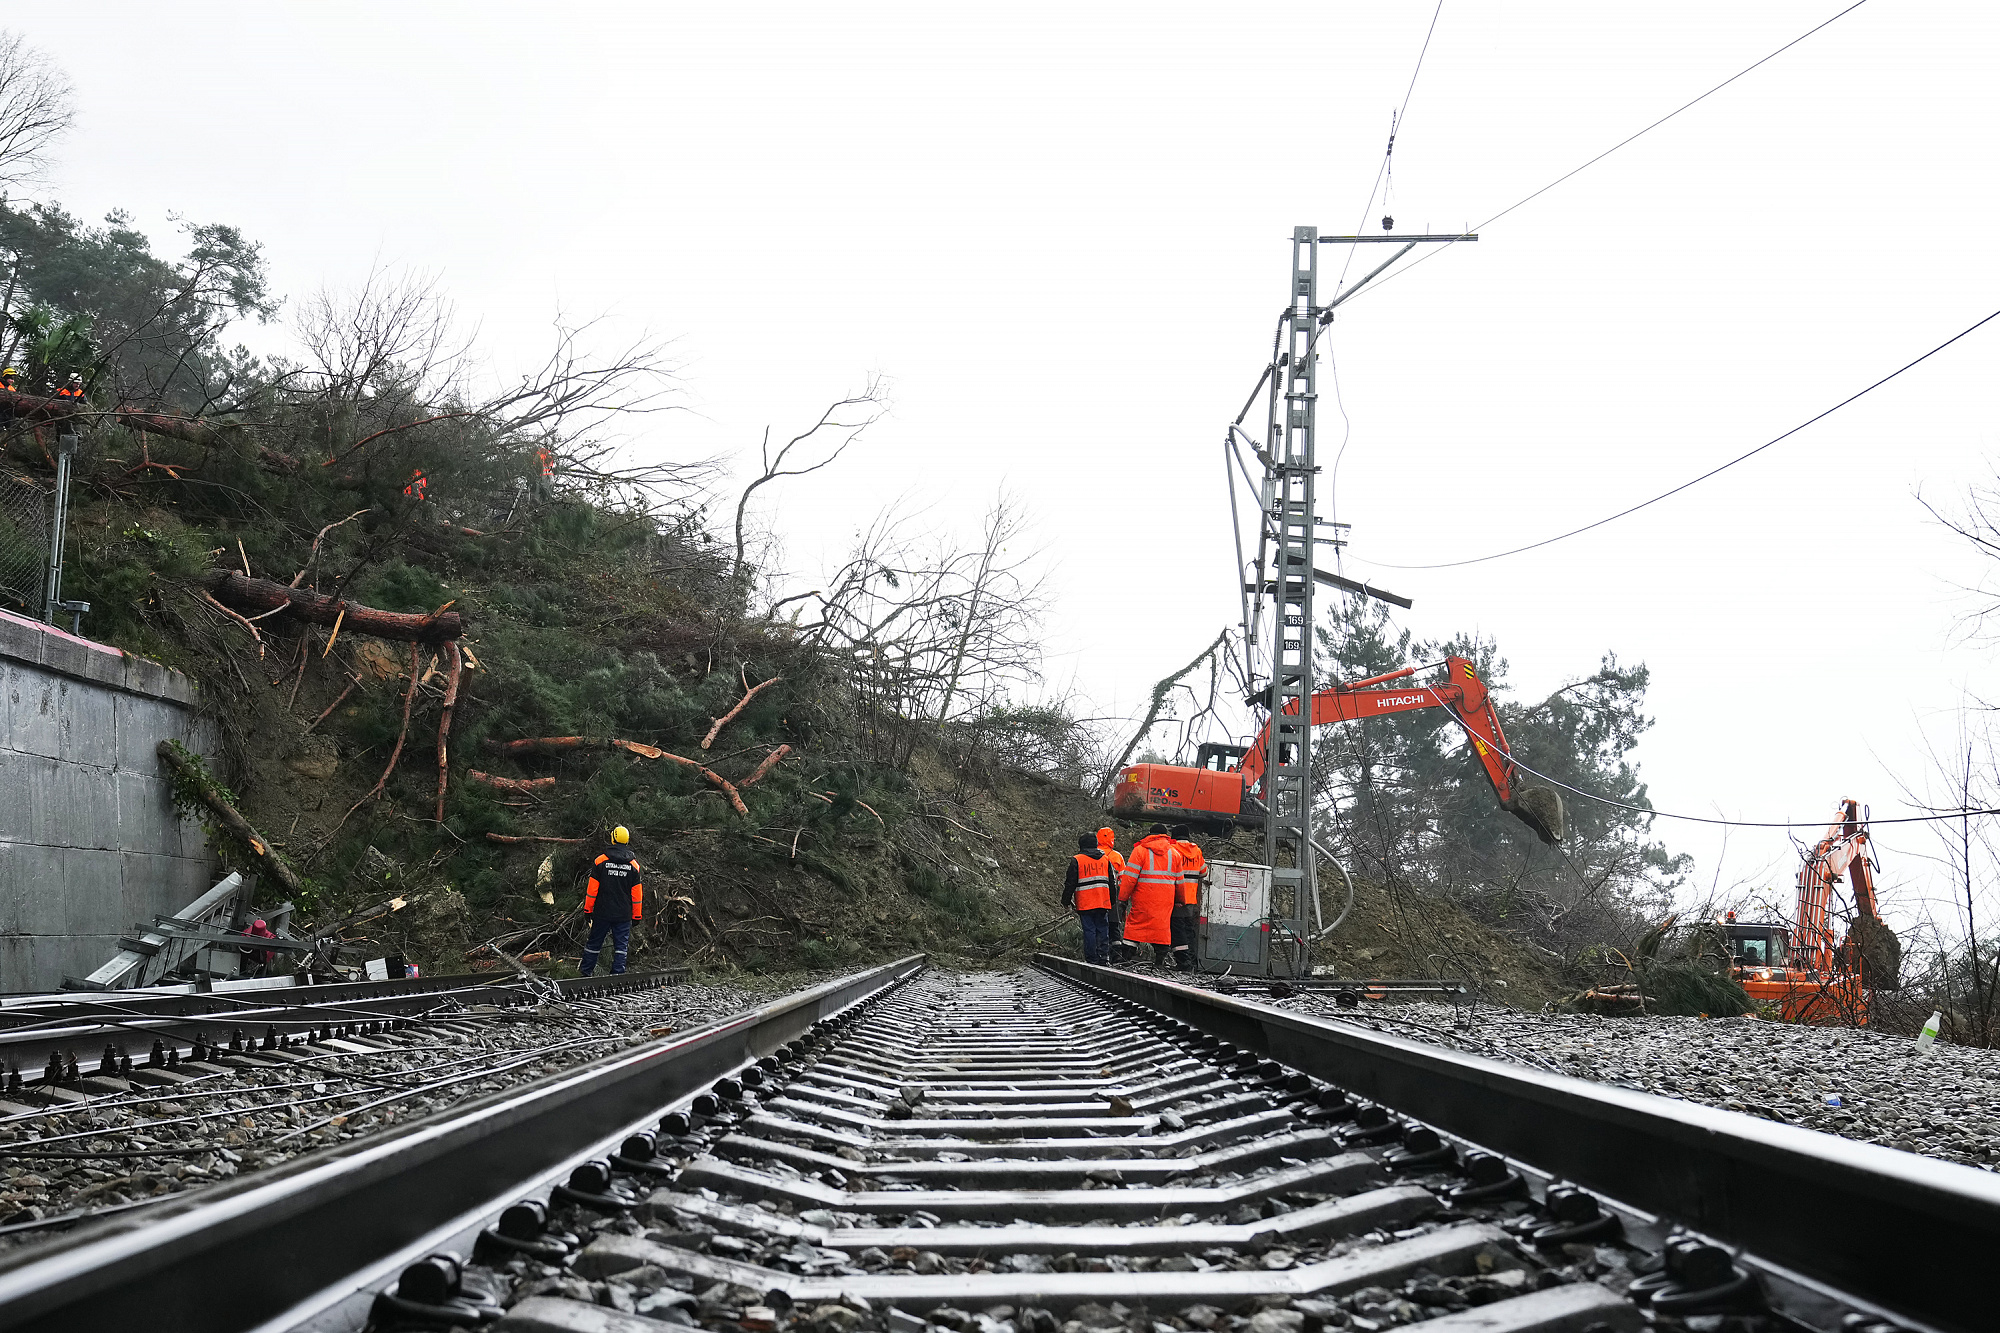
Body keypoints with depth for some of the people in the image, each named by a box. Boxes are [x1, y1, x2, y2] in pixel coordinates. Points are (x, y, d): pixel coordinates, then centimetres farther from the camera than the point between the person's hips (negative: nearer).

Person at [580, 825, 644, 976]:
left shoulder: (601, 860, -6)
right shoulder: (634, 864, -2)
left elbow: (592, 888, -4)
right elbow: (637, 894, 2)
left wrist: (587, 909, 6)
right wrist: (636, 916, 10)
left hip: (602, 912, 0)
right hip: (624, 915, 0)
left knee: (594, 942, 12)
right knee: (621, 945, 4)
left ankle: (585, 971, 22)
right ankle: (617, 973, -1)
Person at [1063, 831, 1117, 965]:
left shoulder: (1076, 860, -4)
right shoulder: (1105, 859, 10)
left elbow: (1070, 883, -2)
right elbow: (1111, 882, 15)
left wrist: (1066, 900, 8)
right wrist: (1112, 900, 21)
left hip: (1085, 904, -4)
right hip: (1103, 903, 4)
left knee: (1089, 931, -1)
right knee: (1102, 930, 8)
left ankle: (1092, 959, -1)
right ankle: (1104, 957, 5)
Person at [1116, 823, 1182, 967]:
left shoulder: (1140, 850, -1)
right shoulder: (1175, 853, 10)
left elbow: (1129, 878, -6)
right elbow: (1179, 882, 13)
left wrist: (1123, 898, -1)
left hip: (1143, 900, -2)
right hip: (1165, 901, 3)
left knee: (1135, 924, 5)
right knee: (1162, 924, 8)